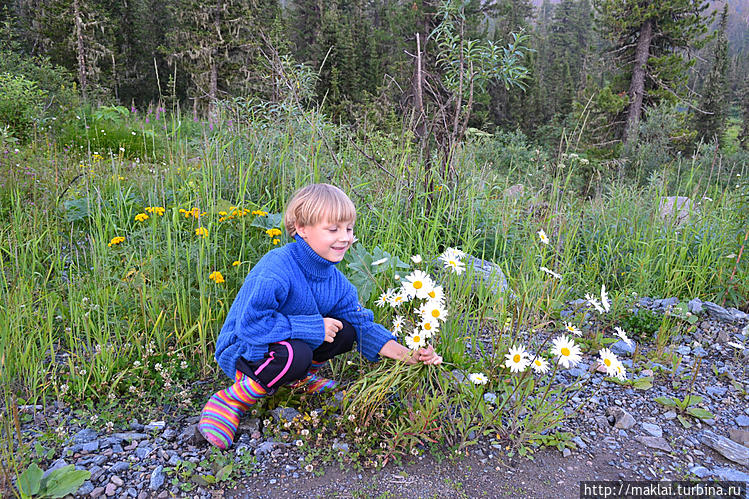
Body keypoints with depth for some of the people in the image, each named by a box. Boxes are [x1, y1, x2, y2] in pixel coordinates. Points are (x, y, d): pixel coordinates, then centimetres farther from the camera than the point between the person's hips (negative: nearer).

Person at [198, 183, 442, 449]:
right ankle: (232, 400, -12)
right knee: (296, 354, -37)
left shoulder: (335, 280, -6)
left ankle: (300, 378, 14)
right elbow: (250, 324, -36)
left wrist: (407, 354, -17)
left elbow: (363, 326, -3)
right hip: (241, 350, -7)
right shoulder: (276, 269, -30)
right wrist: (314, 327, -29)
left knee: (346, 330, -11)